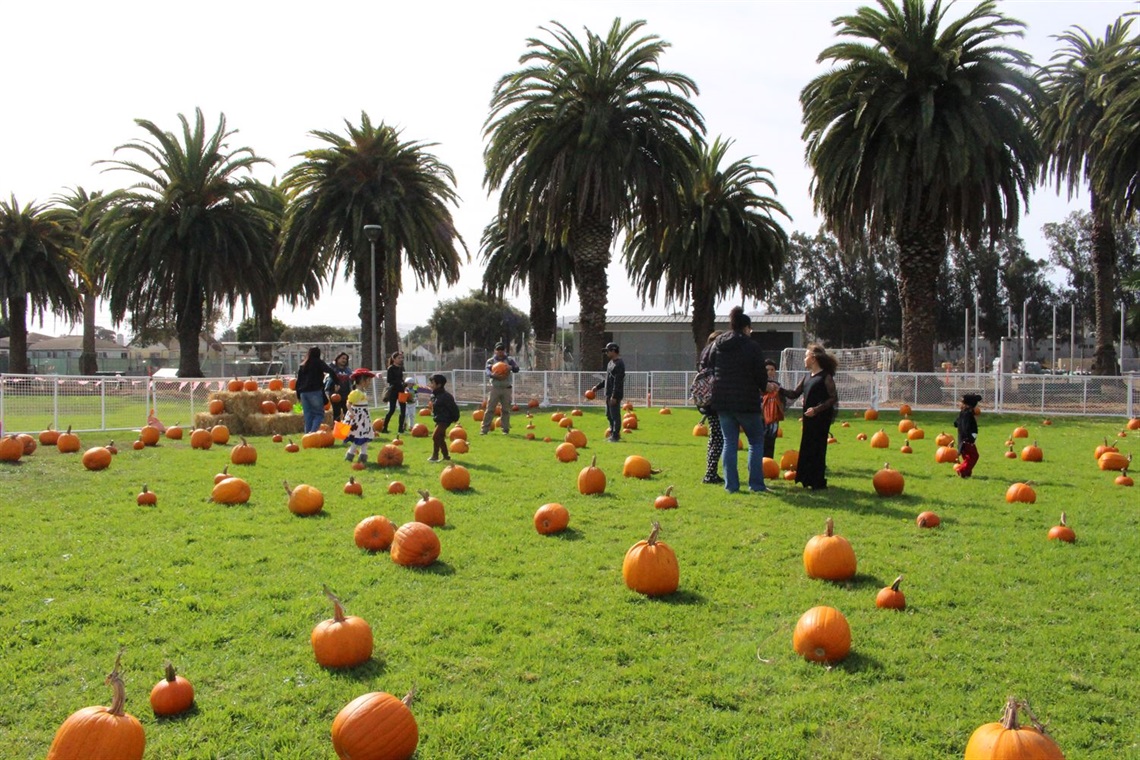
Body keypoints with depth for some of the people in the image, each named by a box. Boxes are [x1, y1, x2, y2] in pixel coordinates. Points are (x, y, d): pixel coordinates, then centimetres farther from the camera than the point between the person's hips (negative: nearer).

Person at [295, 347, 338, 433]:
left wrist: (299, 395, 19)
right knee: (319, 414, -1)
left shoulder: (302, 365, 17)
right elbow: (330, 371, -15)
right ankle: (313, 432, -21)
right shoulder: (318, 362, 1)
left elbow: (298, 381, 17)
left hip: (303, 393, 6)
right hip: (315, 392, -6)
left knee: (308, 416, 10)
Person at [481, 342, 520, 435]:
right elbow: (486, 371, -9)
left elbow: (516, 368, -2)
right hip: (495, 388, -1)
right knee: (490, 409, -5)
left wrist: (511, 367, -26)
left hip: (506, 388, 1)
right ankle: (484, 429, -5)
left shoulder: (509, 360, 10)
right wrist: (493, 375, -31)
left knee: (506, 410, 4)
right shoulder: (491, 361, 7)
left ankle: (505, 429, 10)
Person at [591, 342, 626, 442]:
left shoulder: (619, 364, -15)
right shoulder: (610, 363, 16)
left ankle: (615, 436, 0)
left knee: (615, 415, -5)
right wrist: (597, 387, 23)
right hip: (609, 394, 10)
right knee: (609, 415, 15)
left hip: (615, 395, -10)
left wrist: (614, 396, -23)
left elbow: (618, 382, -20)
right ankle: (612, 432, 25)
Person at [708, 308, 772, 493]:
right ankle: (756, 484, 3)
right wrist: (764, 387, 14)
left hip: (722, 401, 5)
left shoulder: (717, 344, 6)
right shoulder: (751, 346, -9)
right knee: (756, 441, 8)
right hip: (746, 402, -4)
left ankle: (731, 484, 5)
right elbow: (761, 374, -5)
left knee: (729, 442, 9)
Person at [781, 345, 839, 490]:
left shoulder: (826, 376, -9)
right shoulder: (808, 377, 13)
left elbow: (834, 398, -14)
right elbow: (795, 394, 14)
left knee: (817, 448, -4)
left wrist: (817, 409, -21)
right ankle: (808, 478, 20)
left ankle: (819, 482, 5)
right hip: (808, 418, 8)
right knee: (807, 448, 10)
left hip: (821, 418, -7)